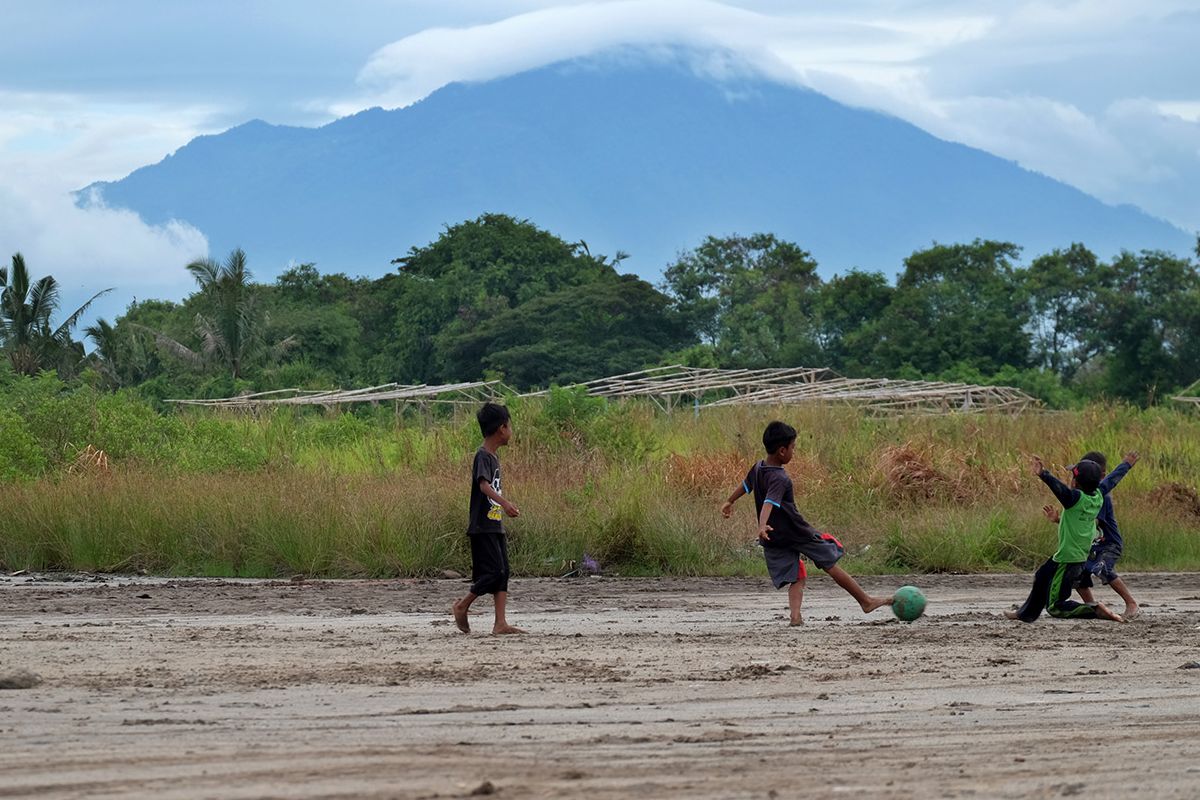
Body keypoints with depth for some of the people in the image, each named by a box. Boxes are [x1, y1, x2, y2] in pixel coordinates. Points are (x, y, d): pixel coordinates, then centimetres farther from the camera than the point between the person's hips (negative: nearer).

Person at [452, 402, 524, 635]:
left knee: (503, 572, 3)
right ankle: (462, 607, 5)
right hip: (482, 527, -9)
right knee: (494, 571, -11)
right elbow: (484, 485, -30)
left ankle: (501, 623, 1)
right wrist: (504, 502, -44)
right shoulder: (482, 456, -14)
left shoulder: (494, 456, 15)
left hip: (495, 526, 9)